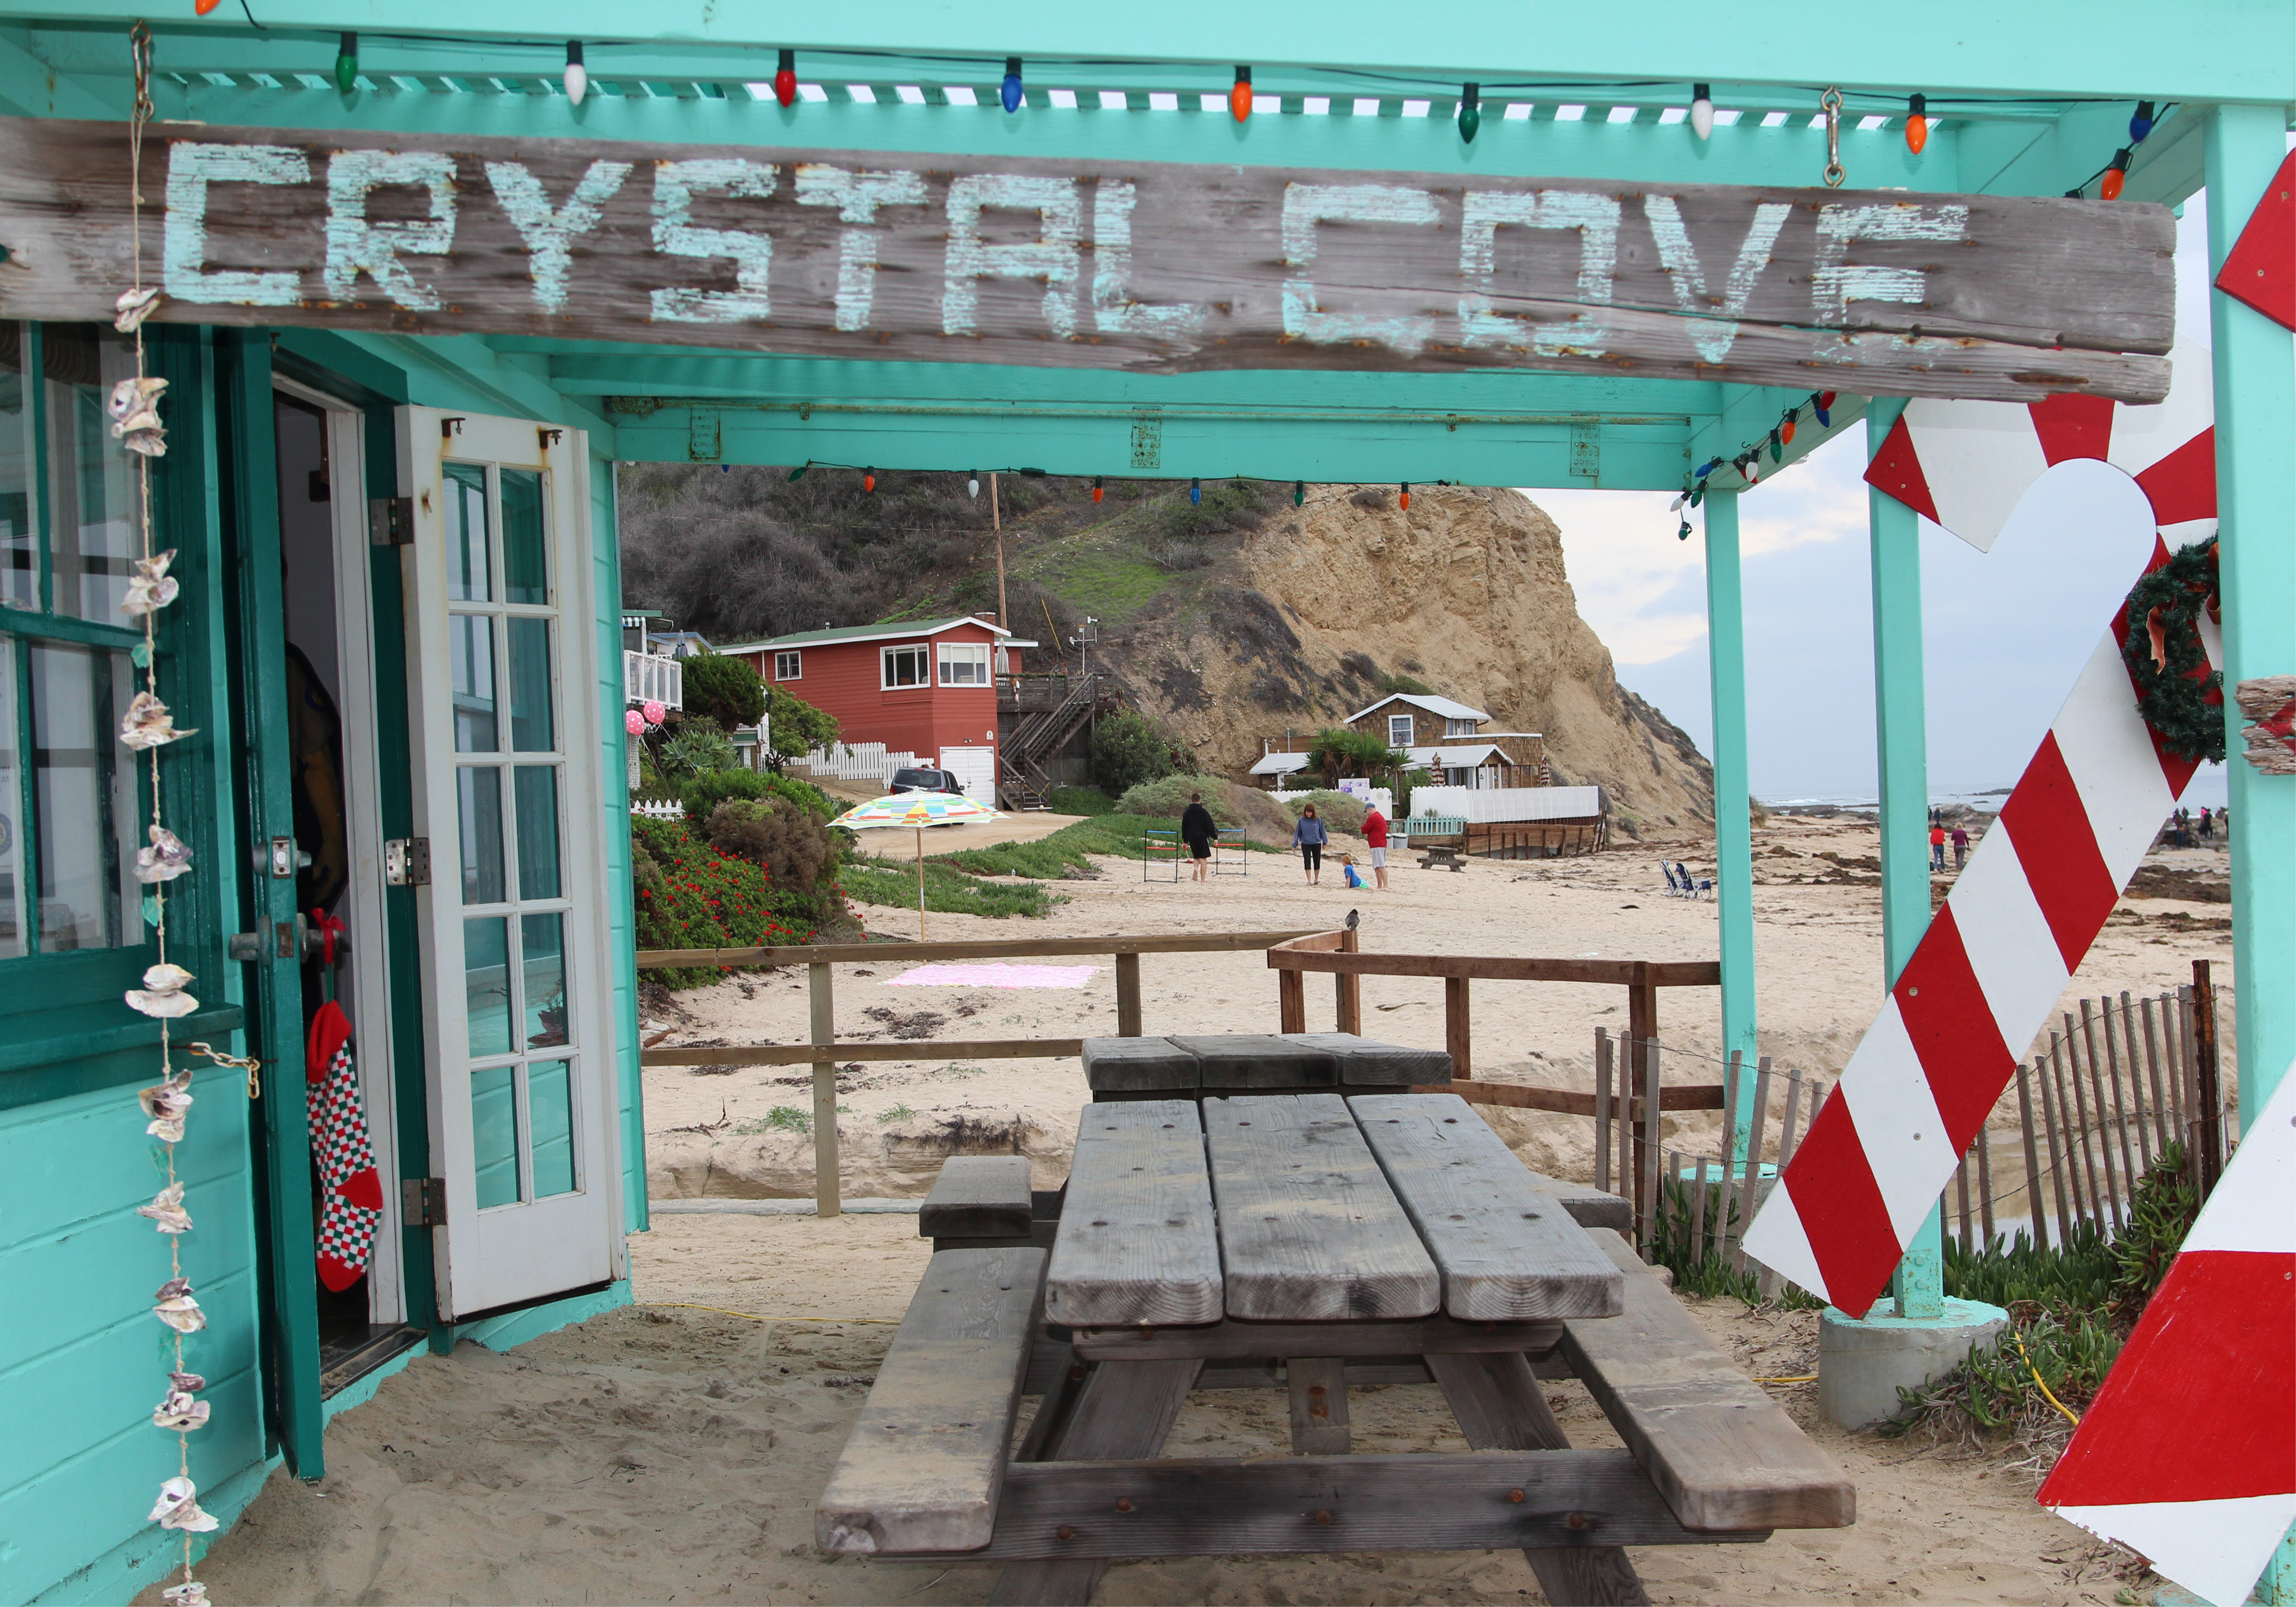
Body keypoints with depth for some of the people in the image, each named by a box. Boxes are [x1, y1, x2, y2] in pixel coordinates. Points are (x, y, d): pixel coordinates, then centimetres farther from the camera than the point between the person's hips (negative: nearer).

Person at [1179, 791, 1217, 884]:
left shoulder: (1186, 813, 5)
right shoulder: (1203, 812, -5)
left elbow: (1184, 828, 10)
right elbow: (1210, 826, -6)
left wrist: (1185, 841, 18)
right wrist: (1215, 838, -1)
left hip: (1192, 838, 3)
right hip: (1203, 837, -3)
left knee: (1196, 857, 18)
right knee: (1204, 859, -1)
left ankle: (1196, 868, -15)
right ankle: (1203, 881, -6)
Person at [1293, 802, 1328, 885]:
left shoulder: (1318, 819, -8)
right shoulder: (1301, 820, -8)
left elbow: (1322, 831, 3)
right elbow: (1297, 832, 0)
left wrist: (1325, 842, 7)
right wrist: (1295, 845, 3)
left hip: (1317, 844, 1)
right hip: (1305, 844, -1)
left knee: (1317, 862, 7)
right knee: (1307, 862, -3)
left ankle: (1316, 880, 20)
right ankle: (1309, 881, 1)